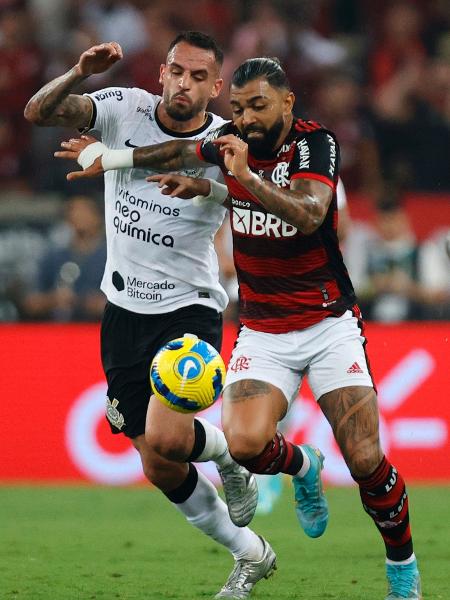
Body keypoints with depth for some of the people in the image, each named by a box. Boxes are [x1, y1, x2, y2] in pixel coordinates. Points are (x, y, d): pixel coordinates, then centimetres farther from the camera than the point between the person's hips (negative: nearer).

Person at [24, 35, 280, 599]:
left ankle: (224, 452, 10)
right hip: (124, 311, 3)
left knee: (166, 440, -26)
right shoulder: (126, 109, -7)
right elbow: (38, 111, -14)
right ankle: (249, 554, 27)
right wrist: (79, 74, -33)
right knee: (161, 471, 6)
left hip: (189, 308, -3)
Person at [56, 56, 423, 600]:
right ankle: (301, 466, 12)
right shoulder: (231, 141, 1)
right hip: (262, 330, 3)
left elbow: (309, 214, -30)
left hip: (330, 323, -3)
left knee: (366, 463, -14)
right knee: (245, 442, -24)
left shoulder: (315, 144, -12)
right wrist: (109, 156, 28)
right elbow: (182, 152, 24)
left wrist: (247, 178, -38)